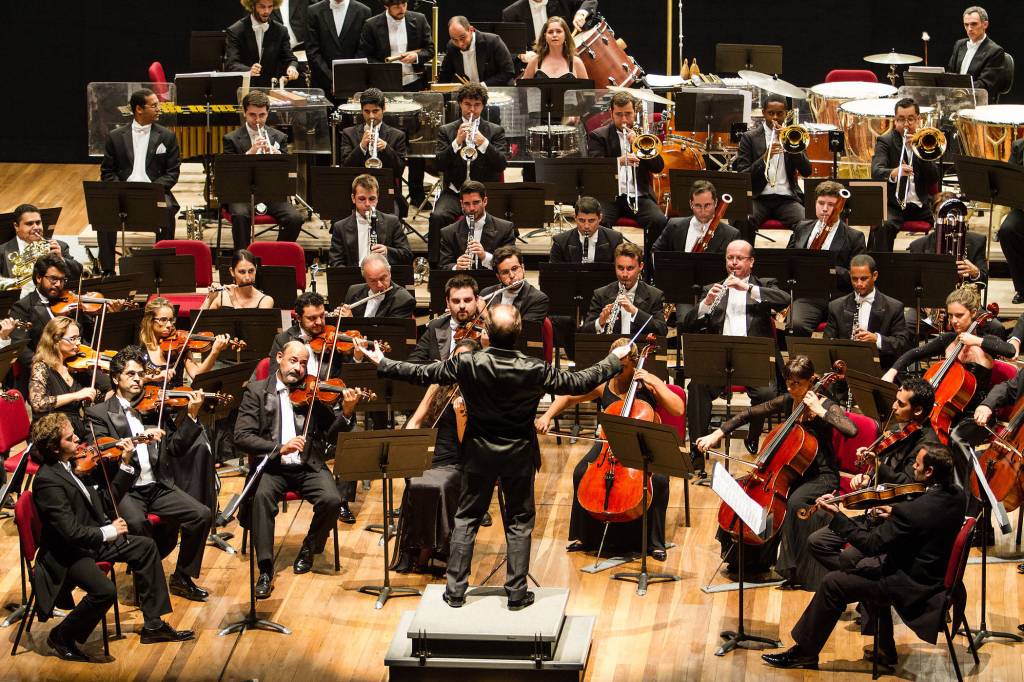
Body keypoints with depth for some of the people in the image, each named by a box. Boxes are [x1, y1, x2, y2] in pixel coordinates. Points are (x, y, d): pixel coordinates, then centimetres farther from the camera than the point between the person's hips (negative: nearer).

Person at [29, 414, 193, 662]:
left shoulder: (67, 465, 3)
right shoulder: (48, 481, -26)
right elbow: (71, 532, -29)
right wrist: (109, 532, -16)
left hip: (91, 539, 10)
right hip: (67, 554, -10)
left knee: (145, 546, 11)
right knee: (105, 590, -30)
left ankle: (153, 625, 17)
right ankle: (61, 638, -5)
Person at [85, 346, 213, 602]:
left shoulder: (154, 407, 15)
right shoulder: (99, 413, 3)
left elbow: (175, 448, 9)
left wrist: (192, 415, -4)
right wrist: (139, 438, -24)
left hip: (158, 486, 4)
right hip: (123, 489, -4)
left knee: (202, 514, -16)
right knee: (136, 523, -35)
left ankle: (182, 578, 2)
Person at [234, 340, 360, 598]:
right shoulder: (257, 391, 4)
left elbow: (331, 434, 3)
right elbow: (242, 437, -6)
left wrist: (346, 413, -17)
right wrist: (279, 448, -21)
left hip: (308, 466, 2)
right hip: (272, 467, -2)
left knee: (331, 500, -25)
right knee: (261, 497, -33)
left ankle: (309, 549, 5)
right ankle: (265, 570, -24)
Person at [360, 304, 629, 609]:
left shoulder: (468, 365, -20)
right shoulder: (534, 370, -21)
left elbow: (421, 374, -10)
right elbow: (579, 382, -10)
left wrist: (382, 364, 5)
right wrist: (614, 361, 5)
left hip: (479, 454, 1)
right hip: (519, 455, -1)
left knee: (466, 519, 14)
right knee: (519, 521, 13)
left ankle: (456, 590, 13)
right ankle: (517, 592, 13)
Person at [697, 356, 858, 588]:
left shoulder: (827, 407, -13)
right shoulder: (786, 401, 3)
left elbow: (851, 430, -30)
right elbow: (750, 414, 8)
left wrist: (820, 411, -27)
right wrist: (718, 434, 1)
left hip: (821, 476, -7)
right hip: (790, 471, 7)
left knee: (795, 501, -36)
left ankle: (796, 570, -26)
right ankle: (746, 558, 11)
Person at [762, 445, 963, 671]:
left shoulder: (914, 511, -30)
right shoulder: (955, 495, -5)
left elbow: (870, 545, -22)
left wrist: (835, 515, -16)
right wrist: (895, 514, 6)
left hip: (913, 584, -9)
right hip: (937, 574, 9)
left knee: (832, 584, -3)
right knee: (867, 568, 31)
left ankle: (804, 652, 11)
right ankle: (885, 650, 36)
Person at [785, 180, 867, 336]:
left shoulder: (854, 237, 8)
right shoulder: (802, 228, 21)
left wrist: (832, 270, -15)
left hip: (838, 299, -2)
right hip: (806, 297, 2)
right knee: (797, 325, -31)